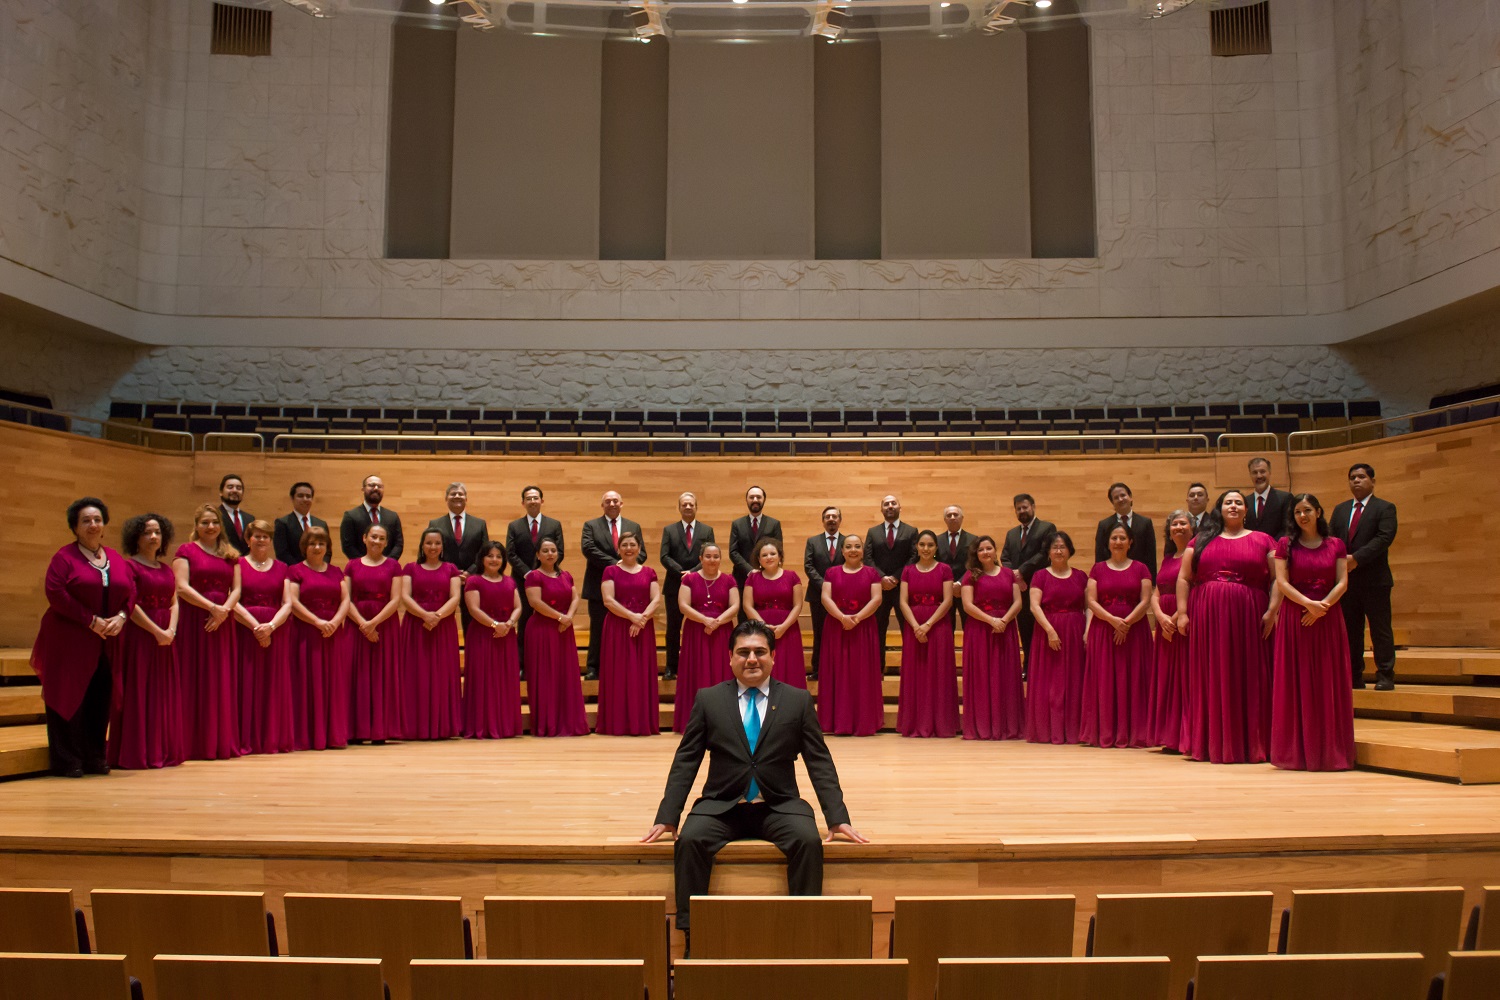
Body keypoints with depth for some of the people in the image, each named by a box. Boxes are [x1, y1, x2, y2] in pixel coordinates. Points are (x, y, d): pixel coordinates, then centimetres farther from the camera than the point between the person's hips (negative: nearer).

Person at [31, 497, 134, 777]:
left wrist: (121, 616, -9)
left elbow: (131, 591, 11)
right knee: (69, 698, -2)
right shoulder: (64, 556, -3)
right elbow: (55, 593, -13)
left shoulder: (116, 558, 13)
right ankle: (66, 761, 5)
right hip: (69, 641, -4)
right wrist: (91, 620, -16)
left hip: (106, 643, 5)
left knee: (100, 701, 5)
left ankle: (95, 758, 13)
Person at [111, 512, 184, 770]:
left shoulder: (166, 568, 15)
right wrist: (156, 631, -15)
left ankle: (163, 751, 14)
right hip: (139, 635, -7)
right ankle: (137, 753, 1)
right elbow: (131, 606, -12)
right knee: (139, 693, -4)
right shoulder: (130, 566, -4)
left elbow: (173, 602, 12)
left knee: (165, 694, 8)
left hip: (165, 636, 7)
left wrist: (171, 629, -5)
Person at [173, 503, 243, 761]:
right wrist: (212, 607, -17)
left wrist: (224, 610, -11)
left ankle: (223, 742, 10)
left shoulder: (231, 555, 16)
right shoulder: (185, 551, 2)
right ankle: (195, 744, 0)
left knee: (223, 682, 5)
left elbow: (236, 589, 8)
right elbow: (182, 588, -9)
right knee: (195, 682, -4)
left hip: (222, 623, 4)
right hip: (194, 620, -4)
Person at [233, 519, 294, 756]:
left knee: (275, 687, 1)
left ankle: (275, 739, 6)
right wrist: (255, 626, -16)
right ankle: (247, 741, 0)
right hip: (245, 629, -2)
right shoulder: (238, 564, 5)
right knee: (247, 685, -4)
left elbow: (287, 604, 4)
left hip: (276, 632, 2)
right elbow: (233, 602, -5)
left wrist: (271, 625, -13)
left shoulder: (281, 568, 13)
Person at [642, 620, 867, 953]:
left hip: (779, 806, 0)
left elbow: (820, 763, 3)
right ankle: (692, 938, -16)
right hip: (721, 807, 0)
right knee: (689, 840, -27)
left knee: (809, 841, -28)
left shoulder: (798, 701, 4)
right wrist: (666, 818, -6)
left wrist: (838, 819, -7)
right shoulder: (708, 700, 4)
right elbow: (685, 762, 3)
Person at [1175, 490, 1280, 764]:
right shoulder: (1201, 541, 12)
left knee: (1248, 680, 0)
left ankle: (1248, 744, 7)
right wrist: (1182, 613, 0)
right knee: (1210, 679, 4)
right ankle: (1211, 743, 11)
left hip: (1248, 618, -1)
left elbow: (1277, 579, 2)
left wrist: (1272, 612, -10)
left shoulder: (1262, 541, 9)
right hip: (1206, 618, 1)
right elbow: (1183, 578, 9)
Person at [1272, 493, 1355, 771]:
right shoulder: (1286, 544, 4)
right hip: (1294, 620, -1)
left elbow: (1342, 583, 0)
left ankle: (1330, 751, 10)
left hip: (1327, 621, 2)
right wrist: (1309, 603, -18)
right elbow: (1282, 582, -5)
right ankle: (1297, 751, 4)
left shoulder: (1335, 545, 8)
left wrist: (1322, 607, -14)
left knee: (1329, 685, 3)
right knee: (1296, 685, 0)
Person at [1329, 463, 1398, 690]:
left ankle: (1385, 677, 3)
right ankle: (1354, 676, 12)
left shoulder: (1385, 508, 1)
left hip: (1374, 579, -5)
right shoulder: (1340, 509, 17)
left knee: (1380, 629, -2)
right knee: (1350, 630, 6)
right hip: (1346, 579, 5)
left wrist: (1356, 558, -20)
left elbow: (1384, 537, -13)